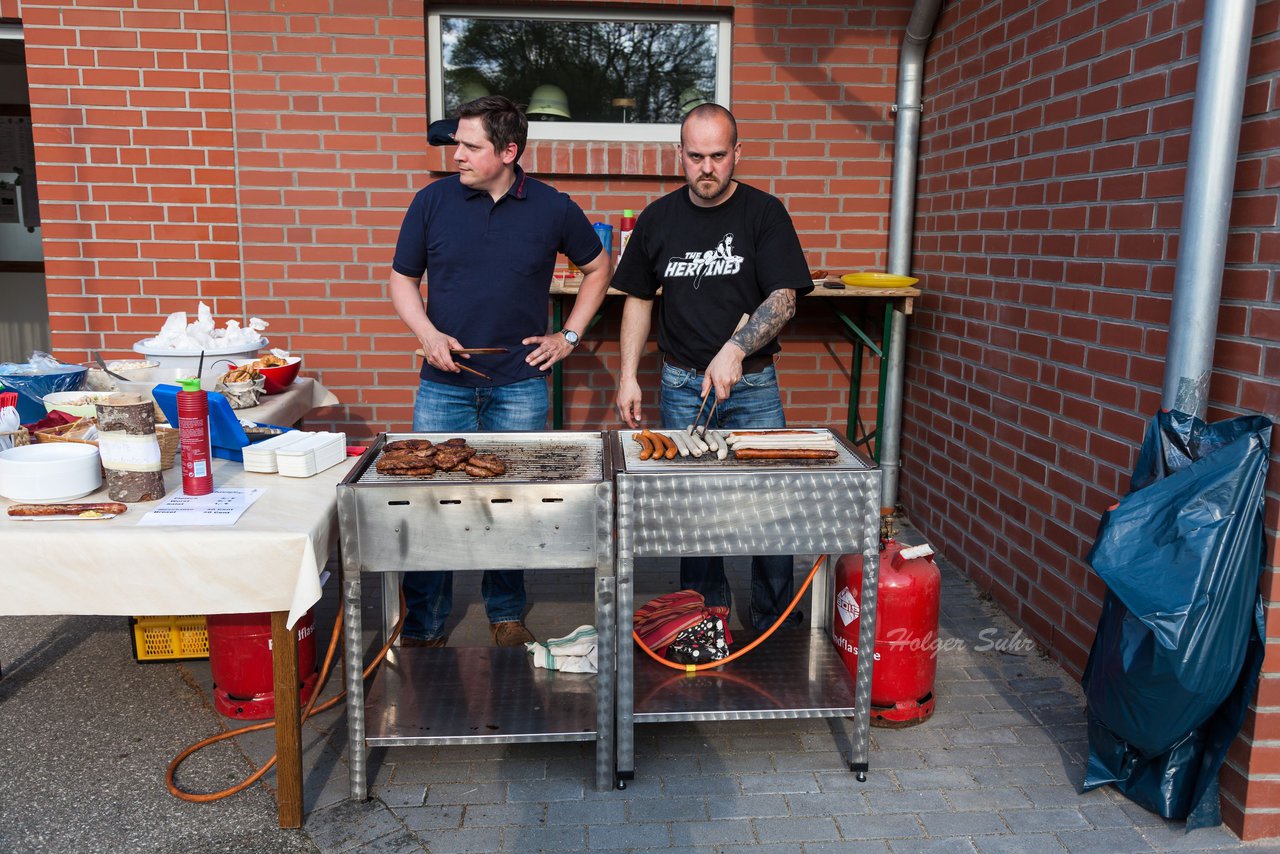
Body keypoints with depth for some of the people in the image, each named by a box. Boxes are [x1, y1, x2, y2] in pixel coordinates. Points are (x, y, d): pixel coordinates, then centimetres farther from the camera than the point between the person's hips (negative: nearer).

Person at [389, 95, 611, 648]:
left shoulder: (553, 208, 0)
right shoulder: (433, 201, 1)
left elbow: (597, 270, 14)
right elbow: (402, 280, 9)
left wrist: (569, 336, 6)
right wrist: (428, 335, -8)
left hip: (520, 387, 0)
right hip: (443, 385, 1)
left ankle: (507, 614, 28)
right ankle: (424, 628, 18)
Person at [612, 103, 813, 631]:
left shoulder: (764, 213, -2)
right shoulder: (659, 218, 6)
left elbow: (784, 299, -10)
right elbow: (639, 299, 13)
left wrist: (735, 351, -25)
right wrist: (628, 376, 7)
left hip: (752, 385, -2)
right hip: (681, 386, 2)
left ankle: (775, 626, 16)